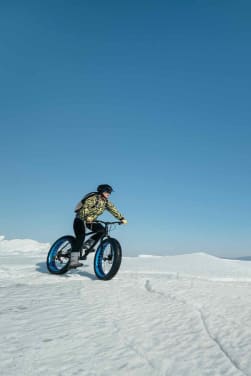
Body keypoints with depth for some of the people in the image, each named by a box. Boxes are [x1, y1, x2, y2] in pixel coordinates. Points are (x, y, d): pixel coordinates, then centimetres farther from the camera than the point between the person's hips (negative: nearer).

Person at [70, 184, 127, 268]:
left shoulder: (106, 202, 0)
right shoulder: (93, 198, -21)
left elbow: (113, 209, -6)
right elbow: (85, 207, -33)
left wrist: (122, 218, -19)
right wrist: (87, 218, -50)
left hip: (90, 221, 7)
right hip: (81, 219, -7)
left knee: (102, 230, -14)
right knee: (80, 237, -23)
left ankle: (86, 246, -3)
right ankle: (73, 261, -23)